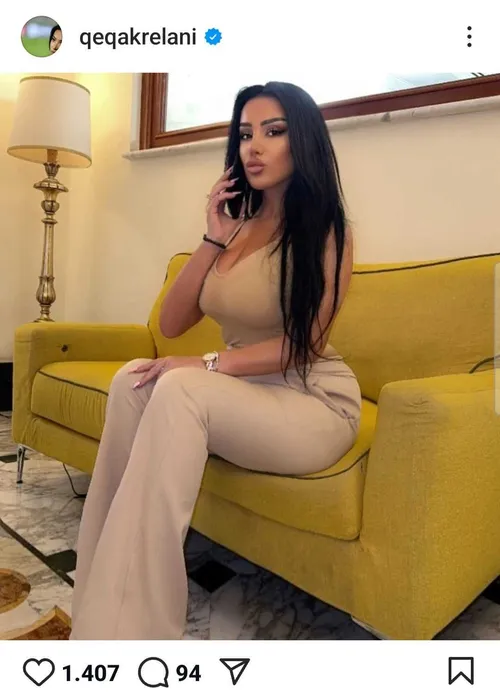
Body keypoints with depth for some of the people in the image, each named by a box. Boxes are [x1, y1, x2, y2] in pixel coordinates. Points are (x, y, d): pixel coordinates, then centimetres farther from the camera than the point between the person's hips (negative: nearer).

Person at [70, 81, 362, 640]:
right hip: (241, 395, 5)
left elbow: (301, 343, -14)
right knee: (133, 380, -21)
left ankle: (126, 619, -23)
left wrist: (207, 365, -24)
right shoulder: (235, 224, 10)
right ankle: (106, 589, -16)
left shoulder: (326, 230, -5)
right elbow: (171, 324, 4)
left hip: (313, 403, -5)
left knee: (181, 389, -31)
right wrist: (213, 240, -4)